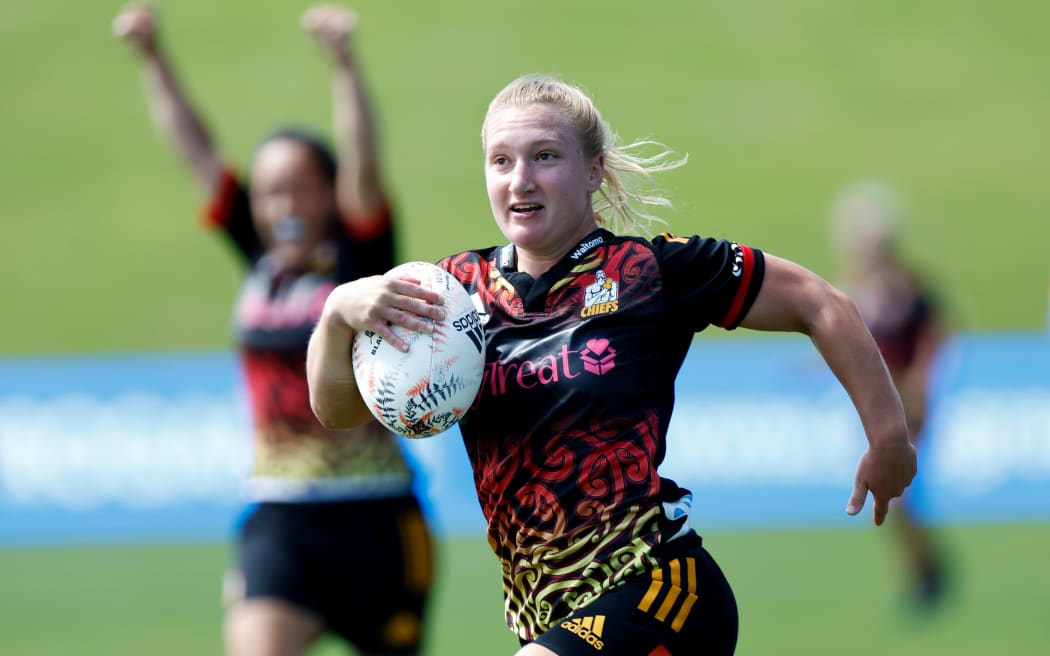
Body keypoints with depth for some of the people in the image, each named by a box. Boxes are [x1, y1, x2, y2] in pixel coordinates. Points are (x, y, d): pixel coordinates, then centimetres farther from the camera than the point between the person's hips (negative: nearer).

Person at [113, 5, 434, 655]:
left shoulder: (362, 257, -5)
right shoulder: (262, 259, 5)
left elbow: (362, 163, -21)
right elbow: (196, 147, 4)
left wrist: (344, 63, -35)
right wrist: (153, 57, -4)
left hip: (373, 517, -3)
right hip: (279, 519, 3)